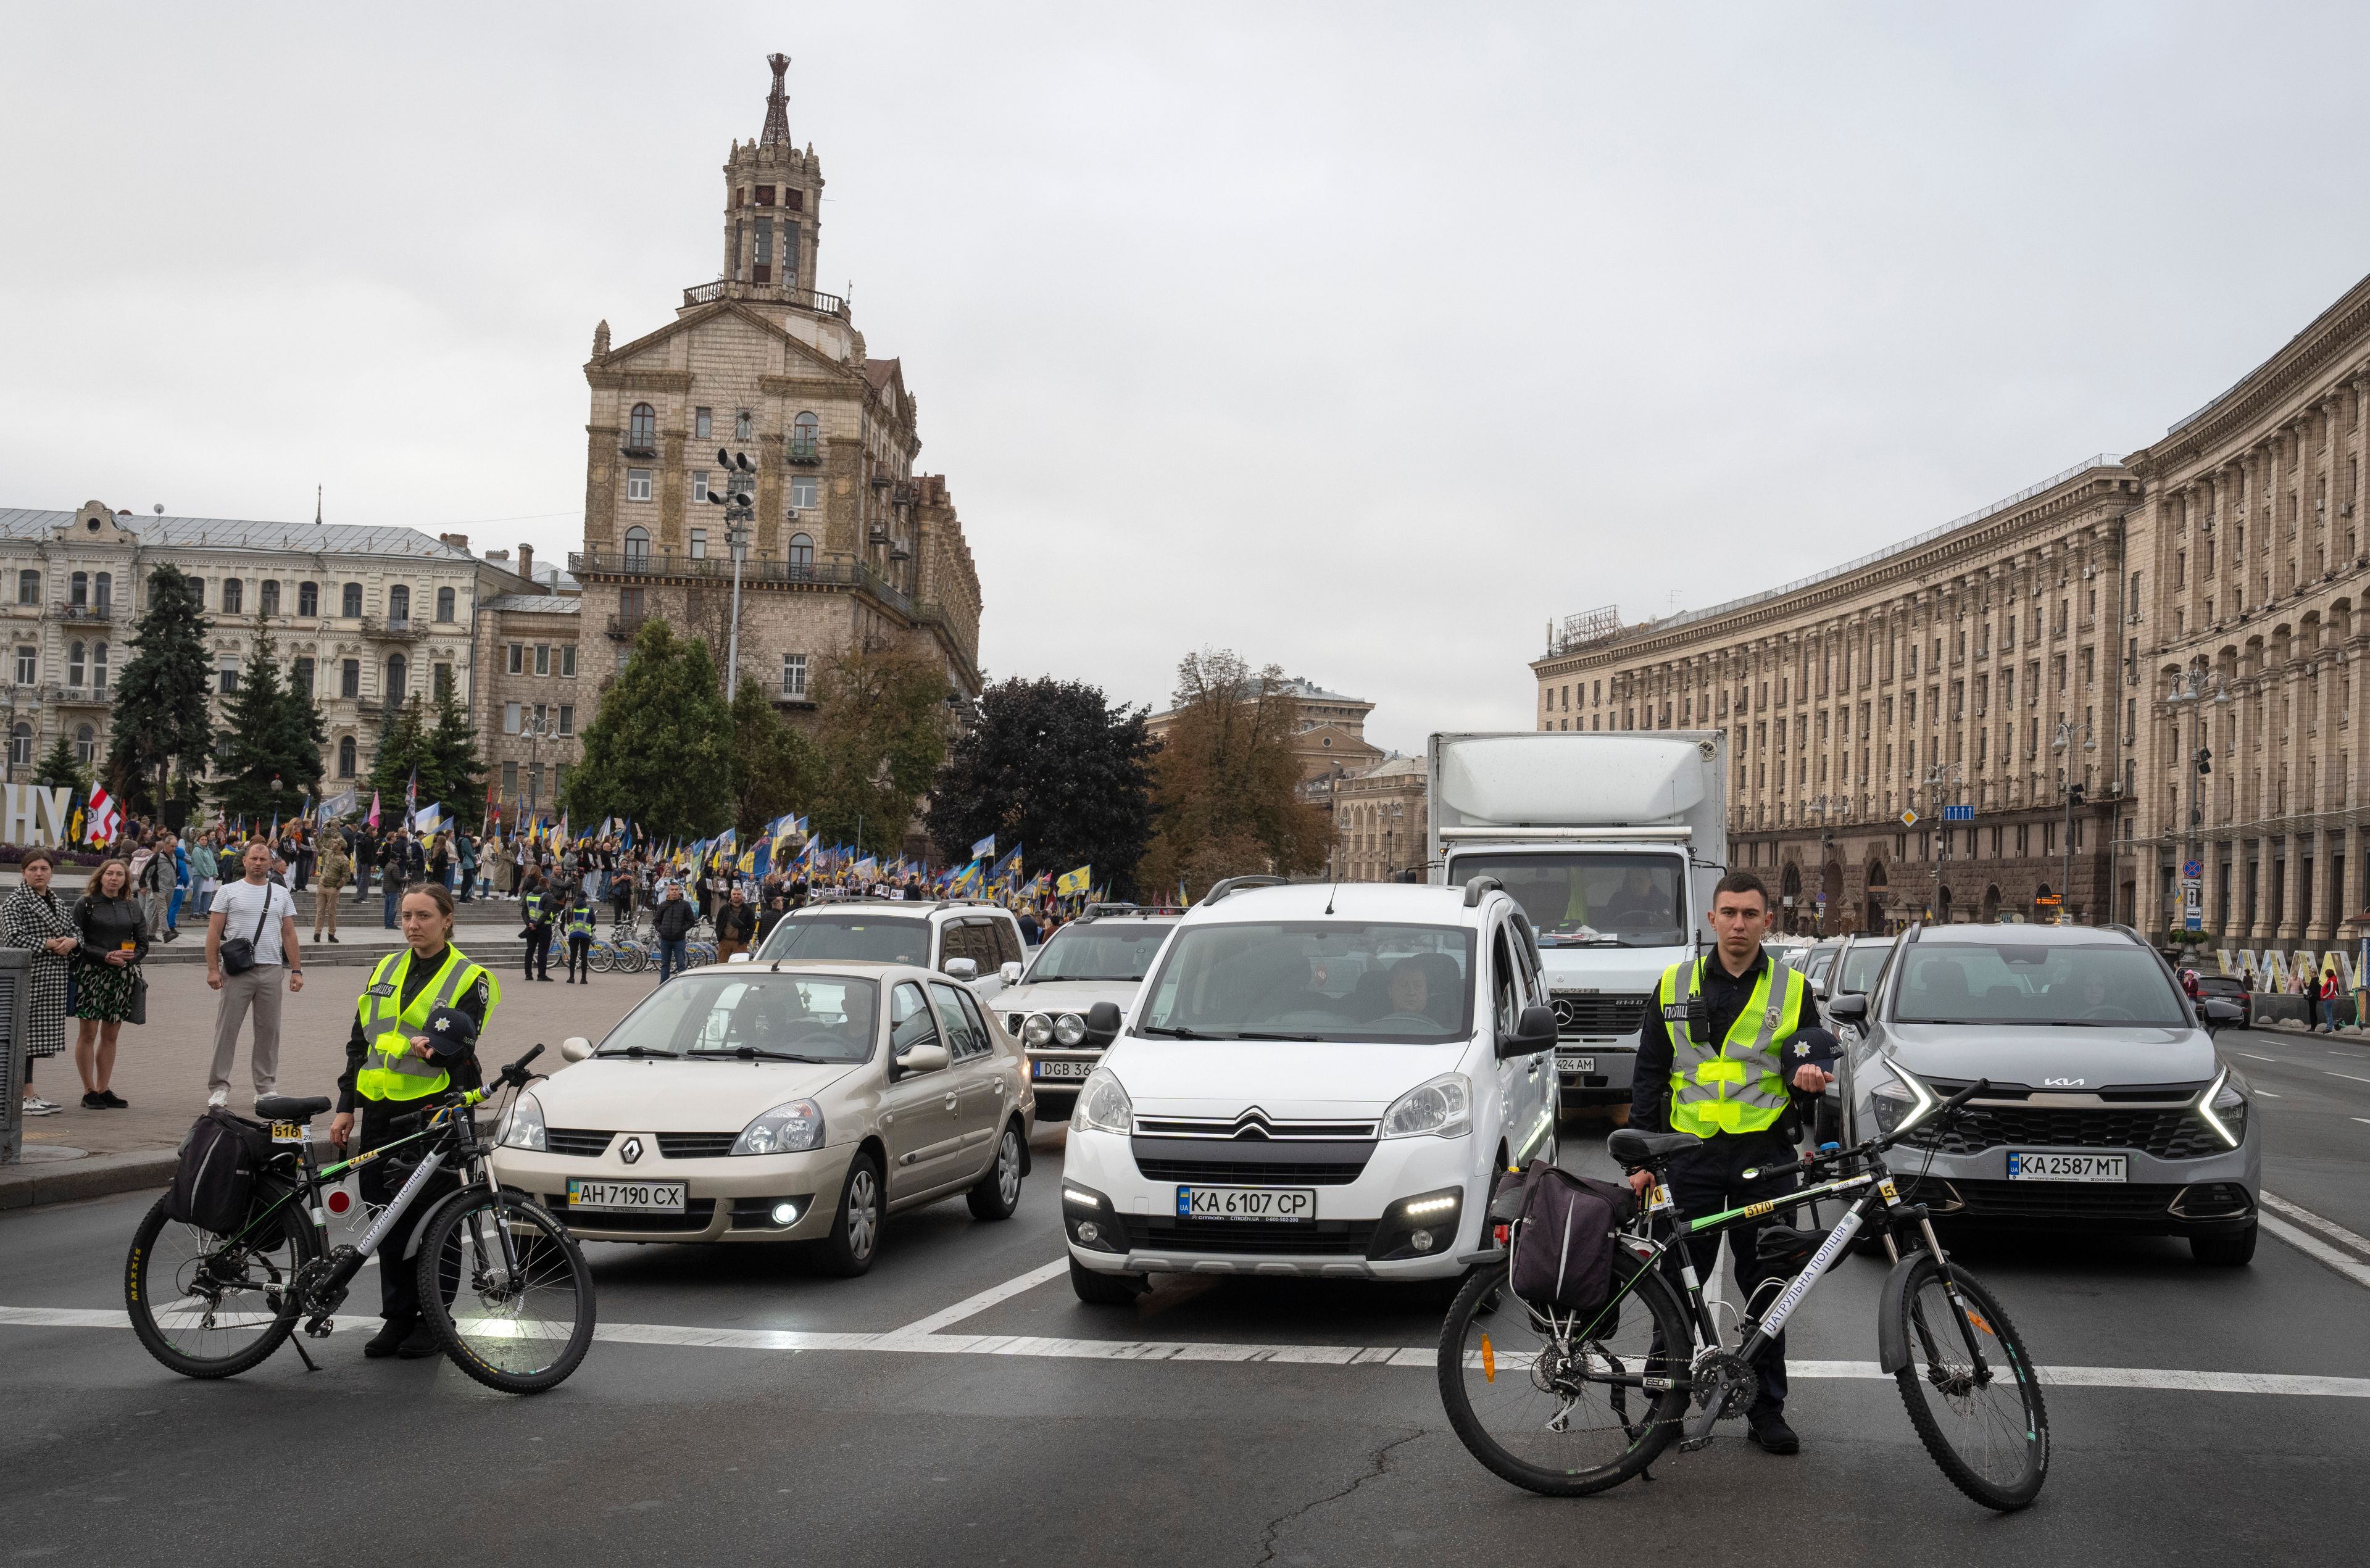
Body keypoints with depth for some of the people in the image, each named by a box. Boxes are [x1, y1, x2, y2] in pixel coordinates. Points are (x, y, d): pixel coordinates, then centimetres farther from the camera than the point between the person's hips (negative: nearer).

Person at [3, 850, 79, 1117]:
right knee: (24, 1035, -6)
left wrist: (71, 942, 0)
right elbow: (14, 938, -17)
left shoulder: (54, 901, 17)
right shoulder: (15, 902, -6)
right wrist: (47, 945, -16)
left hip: (54, 980, 8)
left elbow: (73, 931, 22)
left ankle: (30, 1095, 18)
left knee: (37, 1038, 12)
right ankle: (25, 1097, -4)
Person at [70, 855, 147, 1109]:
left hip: (122, 976, 4)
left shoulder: (133, 907, 12)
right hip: (91, 973, -4)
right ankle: (89, 1092, 4)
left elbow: (143, 944, 10)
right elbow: (77, 942, -6)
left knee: (110, 1035, 8)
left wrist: (130, 957, -11)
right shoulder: (86, 905, 1)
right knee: (88, 1034, -2)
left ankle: (104, 1090, 15)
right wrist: (106, 956, -18)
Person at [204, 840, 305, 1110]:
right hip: (236, 971, -3)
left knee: (269, 1031, 7)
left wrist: (296, 970, 6)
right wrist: (213, 969, -8)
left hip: (271, 970, 3)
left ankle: (266, 1086, 15)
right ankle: (218, 1087, 4)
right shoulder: (229, 892, 4)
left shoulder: (281, 894, 13)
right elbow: (214, 932, 0)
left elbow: (289, 934, 13)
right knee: (227, 1029, -1)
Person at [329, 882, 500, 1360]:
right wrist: (345, 1106, 12)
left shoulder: (469, 979, 0)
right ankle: (397, 1316, 17)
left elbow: (462, 1044, -11)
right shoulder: (385, 970, 16)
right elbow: (359, 1043, 18)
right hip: (381, 1110, 5)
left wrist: (434, 1048, -33)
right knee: (389, 1214, 7)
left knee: (430, 1215, -3)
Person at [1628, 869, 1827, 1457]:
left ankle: (1767, 1407, 15)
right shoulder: (1675, 985, 7)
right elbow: (1649, 1074, 9)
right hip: (1691, 1156, 0)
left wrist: (1811, 1079, -13)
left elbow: (1810, 1063, 12)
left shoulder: (1792, 989, 6)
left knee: (1767, 1286, 5)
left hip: (1764, 1159, 0)